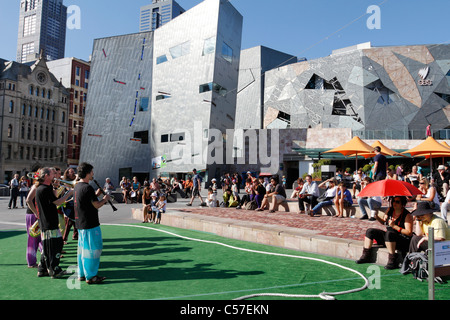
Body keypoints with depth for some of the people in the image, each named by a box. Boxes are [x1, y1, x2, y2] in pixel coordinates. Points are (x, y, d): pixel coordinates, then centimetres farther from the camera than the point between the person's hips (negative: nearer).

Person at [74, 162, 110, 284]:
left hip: (80, 223, 10)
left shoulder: (77, 186, 10)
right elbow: (97, 205, -17)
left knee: (82, 248, 18)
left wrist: (96, 194, 13)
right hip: (90, 224, -10)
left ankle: (82, 274, 28)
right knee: (92, 249, 0)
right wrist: (105, 199, 0)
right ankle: (90, 276, 7)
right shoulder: (87, 187, -20)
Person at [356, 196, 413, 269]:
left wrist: (394, 226, -25)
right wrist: (377, 217, 1)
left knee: (389, 233, -37)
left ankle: (392, 261, -30)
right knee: (370, 231, 2)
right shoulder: (389, 210, 6)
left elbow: (409, 233, -19)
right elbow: (384, 222, 21)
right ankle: (366, 256, 4)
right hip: (389, 239, 8)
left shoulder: (407, 215, -13)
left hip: (403, 242, -8)